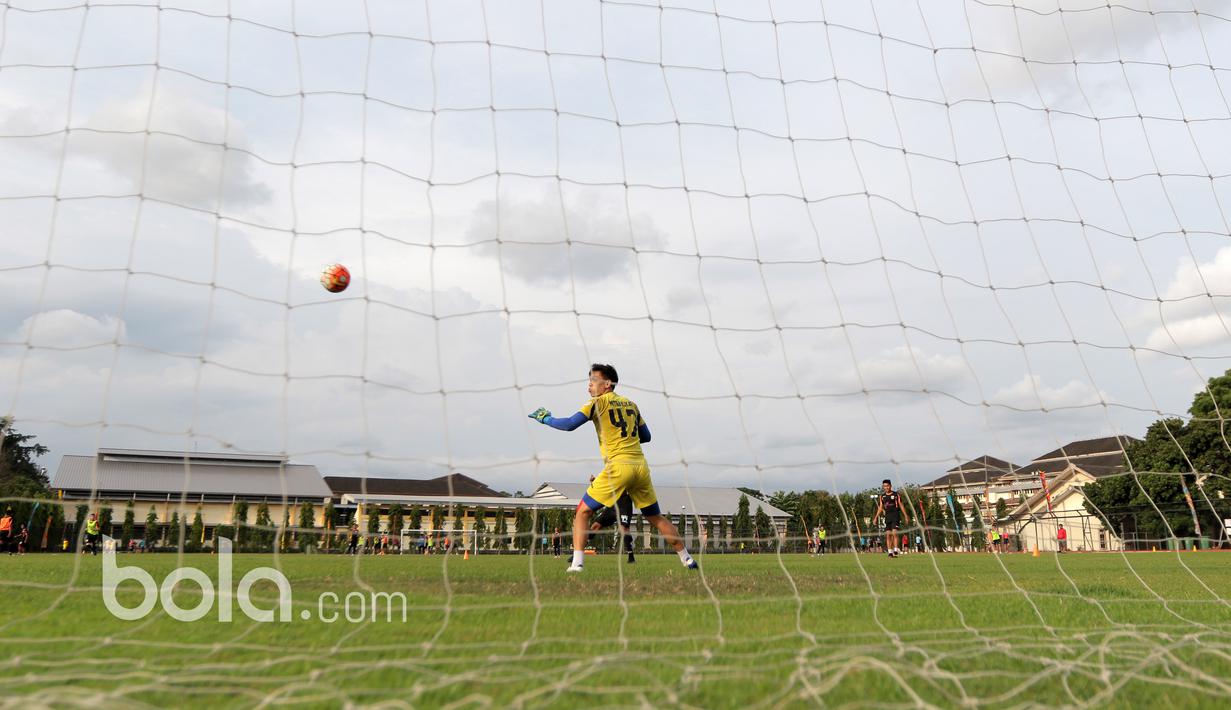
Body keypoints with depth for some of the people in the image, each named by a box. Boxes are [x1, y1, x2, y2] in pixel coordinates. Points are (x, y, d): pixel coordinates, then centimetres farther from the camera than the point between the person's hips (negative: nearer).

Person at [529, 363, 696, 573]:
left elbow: (569, 425, -7)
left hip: (618, 467, -5)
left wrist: (546, 418, 7)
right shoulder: (631, 404, 19)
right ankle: (687, 559, 20)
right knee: (656, 517, 18)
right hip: (641, 466, 6)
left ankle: (577, 563, -7)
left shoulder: (598, 402, 2)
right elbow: (646, 436, 25)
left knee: (583, 512, 4)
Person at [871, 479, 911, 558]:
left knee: (894, 533, -15)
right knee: (888, 534, 0)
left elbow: (901, 506, 4)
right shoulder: (882, 496, 11)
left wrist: (906, 516, 0)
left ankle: (895, 550, -15)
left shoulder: (896, 495, 2)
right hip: (887, 516, 4)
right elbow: (880, 508, 15)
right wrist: (875, 518, 9)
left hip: (895, 515, -4)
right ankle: (889, 551, 4)